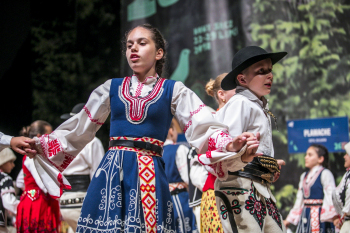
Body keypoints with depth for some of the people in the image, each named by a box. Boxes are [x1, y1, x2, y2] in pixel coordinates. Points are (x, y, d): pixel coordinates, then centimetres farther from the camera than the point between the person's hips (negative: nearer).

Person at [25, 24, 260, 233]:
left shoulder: (173, 91, 7)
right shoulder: (112, 88, 14)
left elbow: (203, 128, -4)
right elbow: (79, 128, 17)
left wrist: (231, 145, -23)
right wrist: (40, 144, 9)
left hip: (149, 174, -2)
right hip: (111, 172, 2)